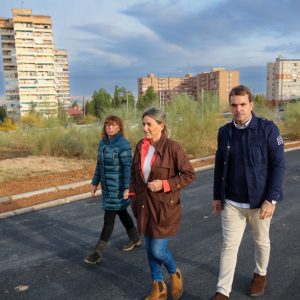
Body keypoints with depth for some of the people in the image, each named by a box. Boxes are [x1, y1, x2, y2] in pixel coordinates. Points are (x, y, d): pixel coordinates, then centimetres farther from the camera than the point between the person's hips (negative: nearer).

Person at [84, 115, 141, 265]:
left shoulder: (123, 144, -16)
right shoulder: (103, 143, 7)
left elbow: (127, 167, -19)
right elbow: (99, 164, 14)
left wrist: (127, 188, -24)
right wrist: (95, 182, 13)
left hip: (118, 186, -8)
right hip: (107, 185, 8)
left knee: (109, 217, -4)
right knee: (121, 212, 20)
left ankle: (98, 252, 3)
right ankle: (135, 238, 40)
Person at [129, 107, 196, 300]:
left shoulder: (172, 147, -15)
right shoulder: (141, 146, 2)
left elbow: (190, 174, -12)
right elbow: (134, 172, 15)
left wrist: (164, 184, -20)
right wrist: (134, 195, 7)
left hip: (166, 207, -5)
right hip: (145, 206, 6)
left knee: (158, 250, -4)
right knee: (150, 249, 13)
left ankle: (175, 274, 30)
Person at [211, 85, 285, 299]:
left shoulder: (268, 129, -12)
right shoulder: (224, 132, 0)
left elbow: (278, 165, -11)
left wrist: (271, 199, -16)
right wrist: (217, 196, 9)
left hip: (260, 200, -2)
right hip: (232, 202, 2)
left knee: (261, 241, 19)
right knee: (229, 245, 6)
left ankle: (261, 275, 44)